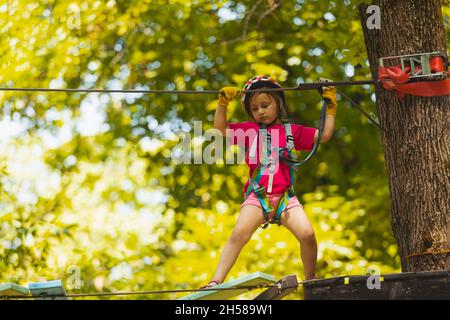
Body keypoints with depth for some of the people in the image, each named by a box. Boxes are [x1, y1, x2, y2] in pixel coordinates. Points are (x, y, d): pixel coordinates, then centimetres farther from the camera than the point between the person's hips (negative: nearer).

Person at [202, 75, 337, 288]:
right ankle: (216, 281, -24)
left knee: (307, 234, -20)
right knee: (239, 234, -23)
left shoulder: (292, 131, 15)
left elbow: (324, 135, 13)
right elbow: (220, 129, 10)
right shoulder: (249, 130, 15)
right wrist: (223, 103, 0)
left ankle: (311, 278, 1)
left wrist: (330, 107, 10)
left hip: (285, 196, 0)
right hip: (257, 196, 0)